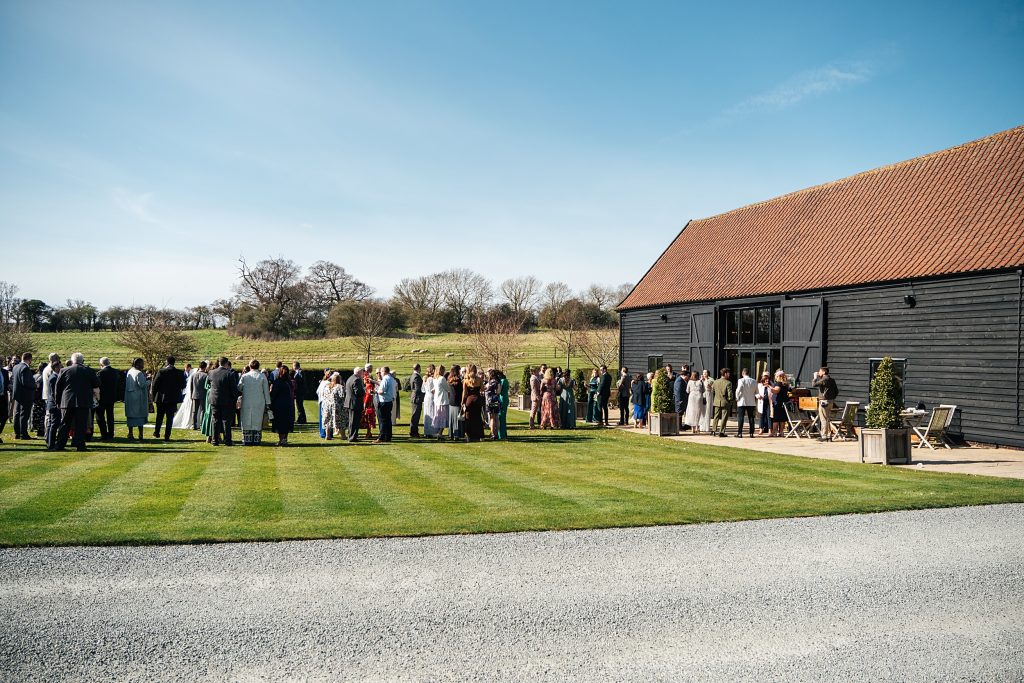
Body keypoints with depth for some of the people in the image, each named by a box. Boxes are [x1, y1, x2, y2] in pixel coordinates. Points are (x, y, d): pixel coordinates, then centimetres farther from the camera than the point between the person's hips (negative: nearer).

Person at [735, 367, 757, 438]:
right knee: (751, 418, 7)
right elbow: (756, 392, 11)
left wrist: (737, 398, -3)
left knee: (740, 418, 0)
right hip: (751, 402, 4)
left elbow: (738, 390, -18)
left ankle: (740, 433, -2)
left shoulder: (741, 380, -9)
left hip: (742, 402, -4)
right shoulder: (754, 381, 5)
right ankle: (751, 433, 6)